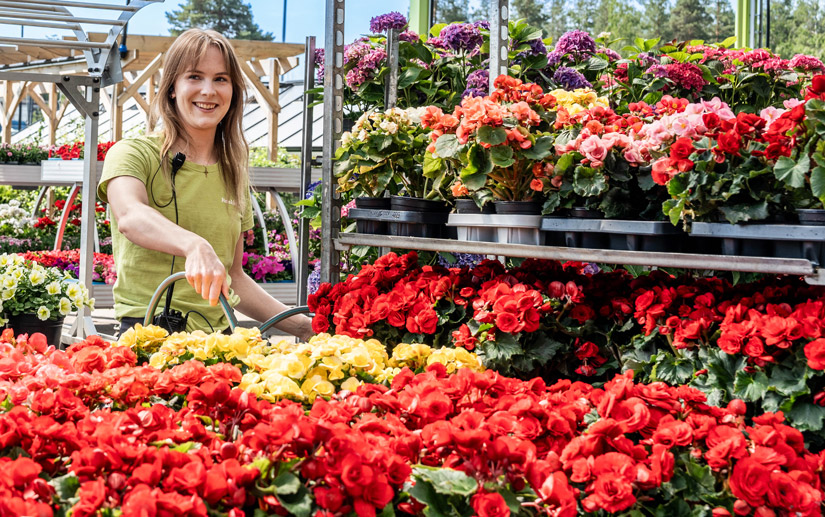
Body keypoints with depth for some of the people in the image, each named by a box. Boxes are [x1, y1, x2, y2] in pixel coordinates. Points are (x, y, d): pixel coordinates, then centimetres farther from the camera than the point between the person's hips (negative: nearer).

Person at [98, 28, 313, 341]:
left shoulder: (233, 174, 17)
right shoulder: (134, 154, 1)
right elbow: (130, 217, -22)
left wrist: (305, 327, 16)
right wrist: (195, 246, -39)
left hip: (217, 337, 5)